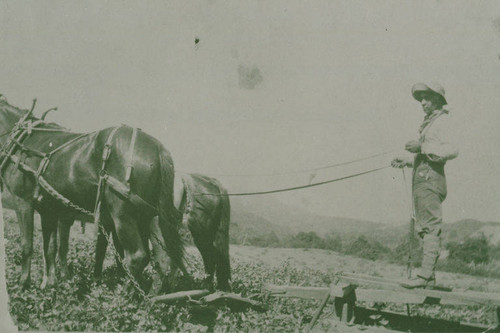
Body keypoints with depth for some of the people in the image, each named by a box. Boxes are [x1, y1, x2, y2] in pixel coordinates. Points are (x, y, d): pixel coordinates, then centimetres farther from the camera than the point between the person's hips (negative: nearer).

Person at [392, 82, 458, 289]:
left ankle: (426, 275, -15)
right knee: (426, 229, 8)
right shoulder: (429, 124, 24)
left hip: (430, 179, -10)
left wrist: (422, 148, -19)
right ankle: (429, 277, 10)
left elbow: (452, 150, -21)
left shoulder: (442, 121, -6)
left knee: (431, 227, -12)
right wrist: (406, 162, 18)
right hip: (422, 180, 10)